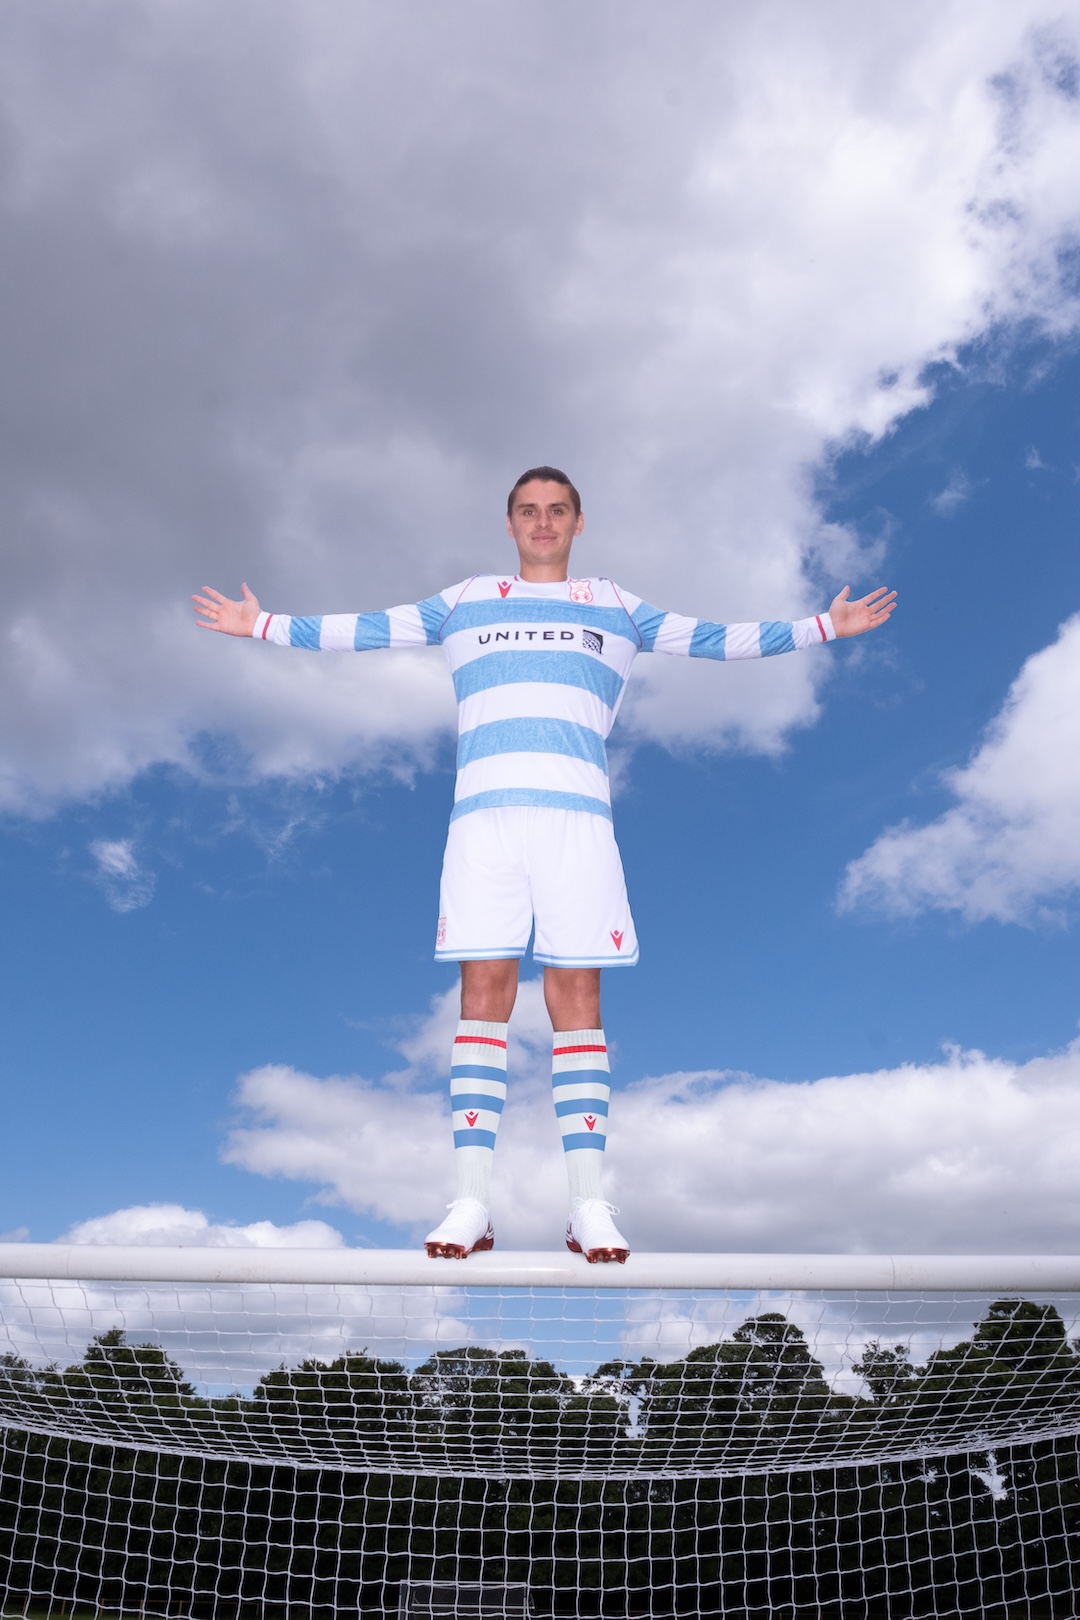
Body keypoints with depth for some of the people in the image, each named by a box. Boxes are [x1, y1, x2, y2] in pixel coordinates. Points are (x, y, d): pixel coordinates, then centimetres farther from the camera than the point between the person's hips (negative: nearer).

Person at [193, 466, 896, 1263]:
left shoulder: (615, 606, 21)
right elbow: (363, 630, 24)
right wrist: (264, 625, 23)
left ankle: (590, 1205, -3)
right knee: (483, 993, -6)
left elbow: (717, 638, 22)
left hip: (577, 815, 0)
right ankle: (472, 1204, -4)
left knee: (577, 997, -5)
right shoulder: (463, 601, 22)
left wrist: (825, 626, 20)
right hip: (485, 813, 0)